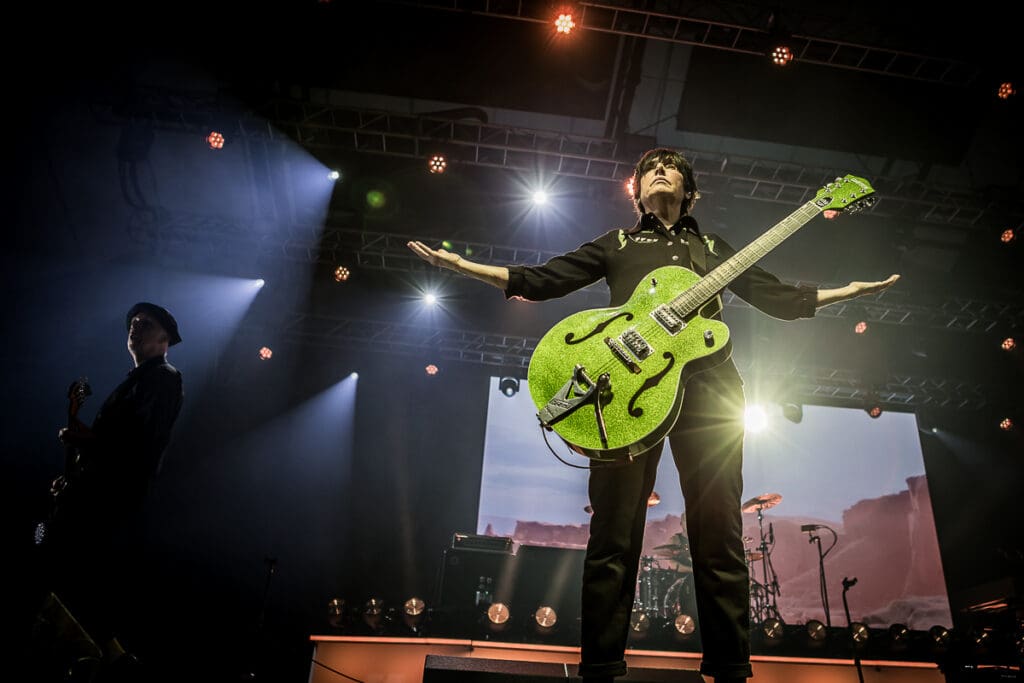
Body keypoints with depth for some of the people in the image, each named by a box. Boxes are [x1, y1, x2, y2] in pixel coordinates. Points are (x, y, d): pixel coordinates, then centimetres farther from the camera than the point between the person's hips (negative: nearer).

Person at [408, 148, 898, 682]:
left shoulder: (714, 248, 31)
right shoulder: (618, 243, 26)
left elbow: (781, 298, 28)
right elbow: (542, 280, 18)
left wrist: (853, 289, 21)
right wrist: (460, 264, 10)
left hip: (708, 385, 2)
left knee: (719, 537, -3)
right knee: (614, 534, -6)